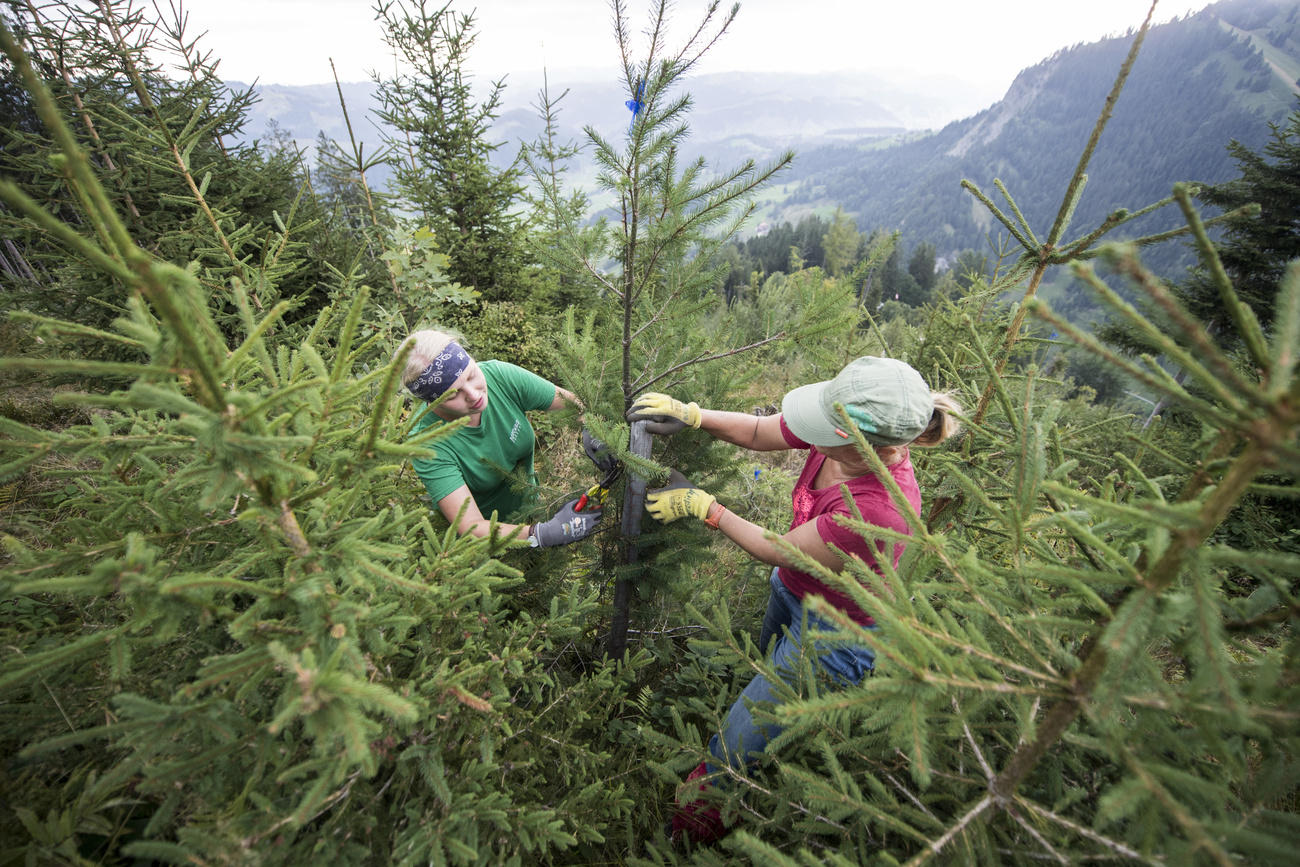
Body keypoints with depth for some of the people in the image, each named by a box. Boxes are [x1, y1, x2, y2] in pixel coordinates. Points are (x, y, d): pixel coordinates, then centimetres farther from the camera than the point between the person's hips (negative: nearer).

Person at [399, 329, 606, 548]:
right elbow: (470, 527, -33)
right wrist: (543, 533, -46)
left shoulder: (500, 376, -21)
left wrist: (590, 432, -30)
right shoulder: (427, 442, -29)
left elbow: (577, 403, -9)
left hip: (529, 504, 3)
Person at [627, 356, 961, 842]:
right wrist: (691, 415, -24)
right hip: (791, 592, 7)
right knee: (768, 665, 34)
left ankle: (701, 824, 40)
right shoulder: (845, 425, -23)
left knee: (735, 747, 9)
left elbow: (775, 551, -27)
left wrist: (699, 504, -19)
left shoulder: (878, 513, -42)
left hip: (832, 638, -7)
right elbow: (757, 433, -9)